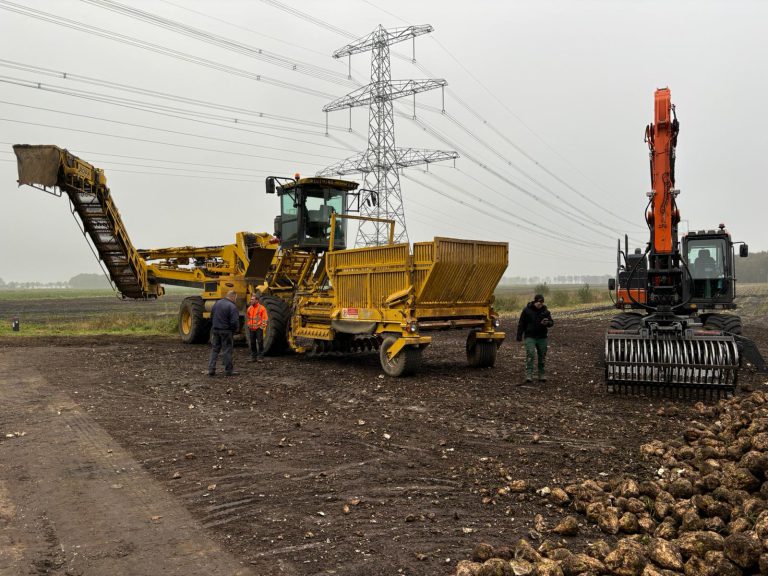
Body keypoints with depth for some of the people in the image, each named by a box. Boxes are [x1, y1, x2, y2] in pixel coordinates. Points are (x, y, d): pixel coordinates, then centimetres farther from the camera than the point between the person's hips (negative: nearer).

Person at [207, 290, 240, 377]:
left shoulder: (217, 303, 8)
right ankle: (229, 370, 10)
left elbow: (211, 317, 14)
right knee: (227, 350, 2)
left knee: (215, 349, 13)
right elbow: (234, 321, -20)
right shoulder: (232, 307, -16)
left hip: (215, 330, 6)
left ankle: (211, 369, 11)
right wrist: (235, 330, -2)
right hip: (226, 331, -6)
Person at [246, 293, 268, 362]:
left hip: (259, 328, -5)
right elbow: (247, 318, 20)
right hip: (251, 329, 5)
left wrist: (263, 327, -11)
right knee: (252, 343, 9)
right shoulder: (249, 308, 11)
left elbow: (264, 319, -6)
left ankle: (260, 356, 4)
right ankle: (253, 356, 18)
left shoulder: (261, 308, -5)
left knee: (260, 342, -3)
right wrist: (248, 325, 12)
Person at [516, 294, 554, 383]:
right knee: (530, 354, -15)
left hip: (542, 337, 3)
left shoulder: (545, 311, 4)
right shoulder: (527, 310, -3)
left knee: (542, 356, 9)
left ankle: (542, 374, 22)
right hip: (530, 337, -3)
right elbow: (521, 324, 2)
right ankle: (529, 375, -15)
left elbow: (552, 322, 1)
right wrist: (519, 336, 0)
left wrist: (547, 323, -23)